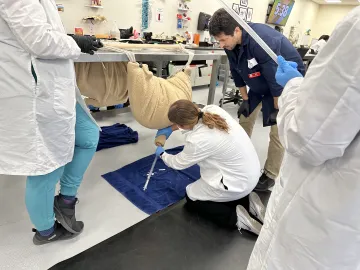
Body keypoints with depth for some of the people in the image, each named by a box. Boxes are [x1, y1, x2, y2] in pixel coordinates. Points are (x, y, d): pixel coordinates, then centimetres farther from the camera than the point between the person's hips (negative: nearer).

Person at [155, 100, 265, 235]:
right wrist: (171, 129, 17)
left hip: (238, 183, -8)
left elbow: (178, 163, -7)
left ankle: (235, 217, 0)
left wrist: (162, 154, 12)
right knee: (198, 189, 27)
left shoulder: (198, 140, -29)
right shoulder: (213, 110, -11)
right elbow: (192, 119, 14)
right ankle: (247, 201, 14)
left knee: (191, 198, 14)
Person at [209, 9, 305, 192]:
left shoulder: (263, 40, -36)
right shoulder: (231, 43, -12)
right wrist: (245, 99, 4)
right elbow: (237, 73, 1)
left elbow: (277, 78, -29)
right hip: (259, 85, 7)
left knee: (277, 132, -7)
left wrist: (276, 109, -20)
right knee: (245, 121, 9)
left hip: (287, 83, -7)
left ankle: (270, 176, 9)